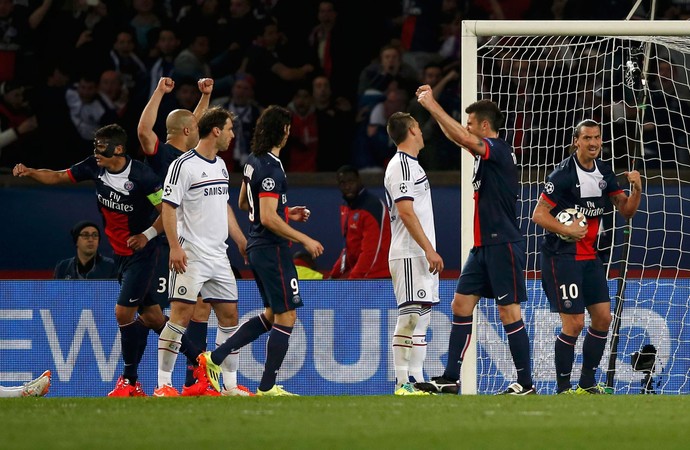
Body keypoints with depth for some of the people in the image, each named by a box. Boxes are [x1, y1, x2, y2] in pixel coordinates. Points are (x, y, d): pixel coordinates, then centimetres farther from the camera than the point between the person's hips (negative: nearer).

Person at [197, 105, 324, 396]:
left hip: (257, 248, 10)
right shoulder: (271, 169, -19)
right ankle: (267, 387, 1)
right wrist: (304, 239, -18)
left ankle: (215, 357, 13)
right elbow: (268, 219, -24)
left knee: (272, 315, 18)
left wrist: (287, 213, 23)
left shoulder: (254, 161, 10)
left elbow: (244, 203, 23)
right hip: (272, 249, -10)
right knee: (286, 316, -2)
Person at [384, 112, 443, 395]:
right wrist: (429, 249, -21)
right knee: (410, 317, -11)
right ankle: (404, 382, -12)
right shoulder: (401, 165, -12)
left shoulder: (411, 164, 20)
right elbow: (405, 212, -19)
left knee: (421, 318, 9)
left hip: (421, 255, 10)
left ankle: (416, 381, 10)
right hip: (409, 255, -10)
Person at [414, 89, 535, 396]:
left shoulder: (499, 151, -13)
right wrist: (432, 105, 21)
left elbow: (461, 137, -26)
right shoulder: (486, 152, 13)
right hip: (483, 245, 10)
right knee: (461, 305, 7)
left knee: (509, 313, -6)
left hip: (503, 245, -10)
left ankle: (525, 384, 0)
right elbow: (456, 136, 27)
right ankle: (451, 379, 9)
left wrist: (432, 106, -20)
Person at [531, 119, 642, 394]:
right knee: (574, 323, -10)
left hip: (590, 256, 7)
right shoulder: (563, 175, -15)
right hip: (561, 256, -7)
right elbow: (539, 215, -13)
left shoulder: (604, 173, 6)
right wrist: (567, 230, -25)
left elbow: (626, 211, 8)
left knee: (603, 317, 5)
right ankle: (563, 389, 0)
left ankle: (587, 383, 16)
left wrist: (636, 189, -10)